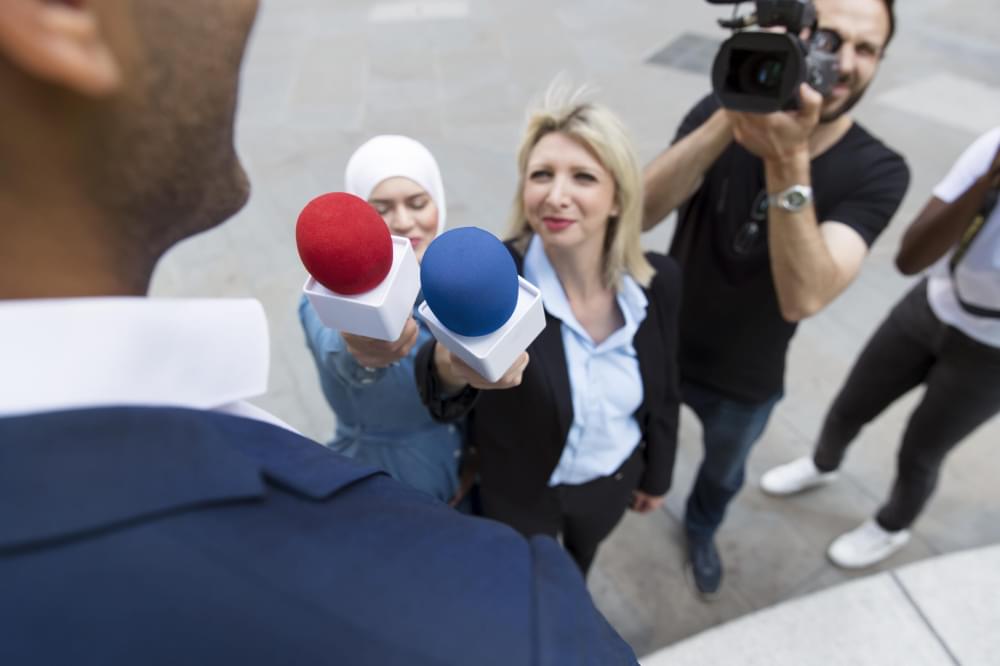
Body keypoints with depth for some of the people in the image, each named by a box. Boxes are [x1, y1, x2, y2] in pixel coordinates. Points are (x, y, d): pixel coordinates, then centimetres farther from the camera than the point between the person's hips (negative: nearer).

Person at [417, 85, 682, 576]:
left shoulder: (659, 280, -21)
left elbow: (663, 391, -5)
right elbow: (447, 404, -45)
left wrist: (656, 475, 8)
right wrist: (450, 369, -69)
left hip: (613, 480, 4)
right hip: (519, 492, -3)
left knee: (581, 561, 36)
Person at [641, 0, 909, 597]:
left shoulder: (877, 172, -21)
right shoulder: (721, 115, -18)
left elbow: (804, 298, -36)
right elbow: (638, 212, -33)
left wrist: (787, 161, -45)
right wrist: (731, 119, -44)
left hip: (745, 381, 1)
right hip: (662, 347, 0)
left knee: (724, 475, 30)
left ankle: (701, 531, 64)